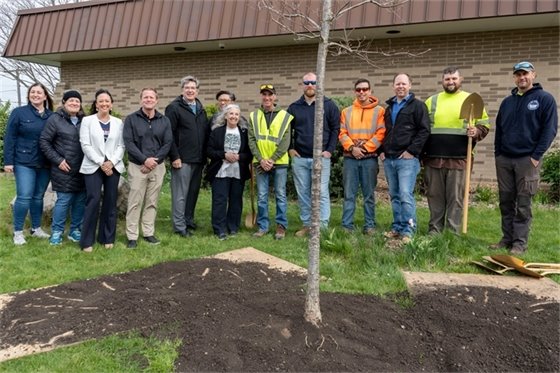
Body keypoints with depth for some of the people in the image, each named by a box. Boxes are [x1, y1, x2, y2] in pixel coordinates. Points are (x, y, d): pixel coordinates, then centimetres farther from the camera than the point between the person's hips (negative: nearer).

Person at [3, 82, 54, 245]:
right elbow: (9, 138, -4)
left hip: (45, 164, 3)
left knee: (38, 197, 12)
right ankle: (18, 232, 6)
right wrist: (8, 161, -9)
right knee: (24, 197, -7)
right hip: (24, 163, -3)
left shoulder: (51, 116, 6)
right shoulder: (19, 112, -2)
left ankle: (36, 228, 24)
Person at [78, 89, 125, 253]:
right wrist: (101, 163, -13)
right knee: (93, 201, -9)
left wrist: (111, 162, -11)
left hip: (113, 166, 3)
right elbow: (85, 145, -4)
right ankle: (87, 241, 1)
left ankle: (107, 238, 16)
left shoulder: (118, 122, 10)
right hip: (93, 167, -3)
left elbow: (121, 146, 4)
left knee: (111, 202, 5)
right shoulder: (87, 121, 4)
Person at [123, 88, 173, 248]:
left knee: (152, 202, 8)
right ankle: (132, 236, 5)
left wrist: (154, 160, -11)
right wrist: (145, 159, -16)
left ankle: (149, 233, 18)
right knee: (135, 202, -1)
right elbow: (128, 142, -8)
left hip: (158, 167, 3)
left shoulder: (164, 120, 7)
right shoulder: (131, 119, 0)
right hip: (137, 166, -2)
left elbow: (167, 143, 1)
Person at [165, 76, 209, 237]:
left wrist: (205, 155, 11)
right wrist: (174, 157, -15)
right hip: (182, 159, -6)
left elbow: (206, 133, 17)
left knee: (193, 192, 13)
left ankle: (189, 219, 27)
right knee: (180, 194, 0)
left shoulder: (201, 109, 15)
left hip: (199, 159, 6)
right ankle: (179, 226, 8)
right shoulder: (174, 107, -5)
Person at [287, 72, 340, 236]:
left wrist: (330, 150, -7)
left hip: (321, 157, -3)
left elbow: (335, 128, 0)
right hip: (299, 158, 3)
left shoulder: (329, 105, 1)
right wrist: (290, 149, 6)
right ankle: (306, 224, 18)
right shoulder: (294, 107, 10)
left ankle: (322, 226, 3)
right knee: (302, 193, 8)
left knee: (321, 193, -4)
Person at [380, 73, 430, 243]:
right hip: (389, 159, 7)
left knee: (406, 194, -11)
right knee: (394, 196, 10)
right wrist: (382, 151, 12)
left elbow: (424, 130, -8)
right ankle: (397, 227, 18)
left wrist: (412, 150, -14)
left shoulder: (417, 105, 0)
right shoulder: (389, 107, 19)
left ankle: (408, 230, -4)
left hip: (407, 158, -6)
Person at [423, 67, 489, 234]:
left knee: (455, 198, 1)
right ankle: (434, 231, 17)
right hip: (433, 158, 2)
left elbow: (484, 123, 8)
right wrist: (421, 152, 8)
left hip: (458, 159, -2)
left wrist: (477, 132, -15)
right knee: (435, 197, 8)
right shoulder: (432, 100, 13)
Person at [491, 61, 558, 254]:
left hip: (527, 159, -5)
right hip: (504, 159, 5)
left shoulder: (545, 99, -1)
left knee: (523, 204, -1)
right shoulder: (507, 102, 14)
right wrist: (497, 153, 8)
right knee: (506, 202, 7)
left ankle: (520, 243, 5)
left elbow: (550, 130, -6)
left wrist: (536, 156, -12)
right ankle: (507, 239, 16)